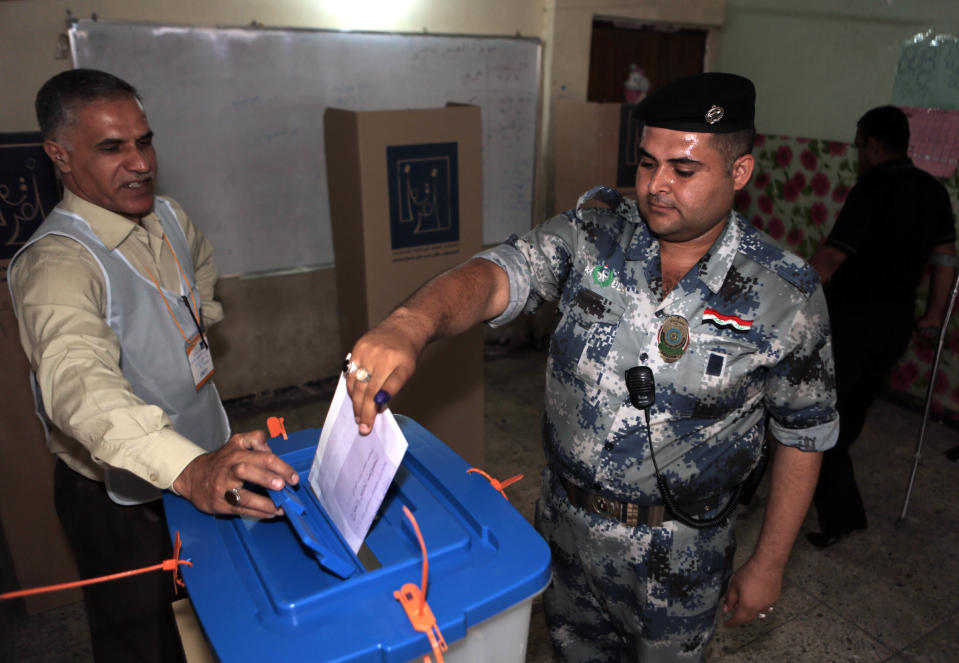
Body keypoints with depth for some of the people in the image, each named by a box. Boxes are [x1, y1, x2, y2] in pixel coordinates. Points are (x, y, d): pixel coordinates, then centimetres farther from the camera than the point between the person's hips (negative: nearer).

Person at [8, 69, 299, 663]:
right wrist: (190, 469, -61)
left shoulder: (167, 217, -1)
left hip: (204, 466, 7)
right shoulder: (56, 262, -27)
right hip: (123, 499, -7)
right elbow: (78, 380, -46)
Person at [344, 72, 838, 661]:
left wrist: (769, 563, -2)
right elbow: (499, 275, -28)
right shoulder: (593, 234, -12)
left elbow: (805, 435, -5)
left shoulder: (786, 296, -15)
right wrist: (411, 324, -49)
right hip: (567, 521, 3)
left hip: (679, 555, -2)